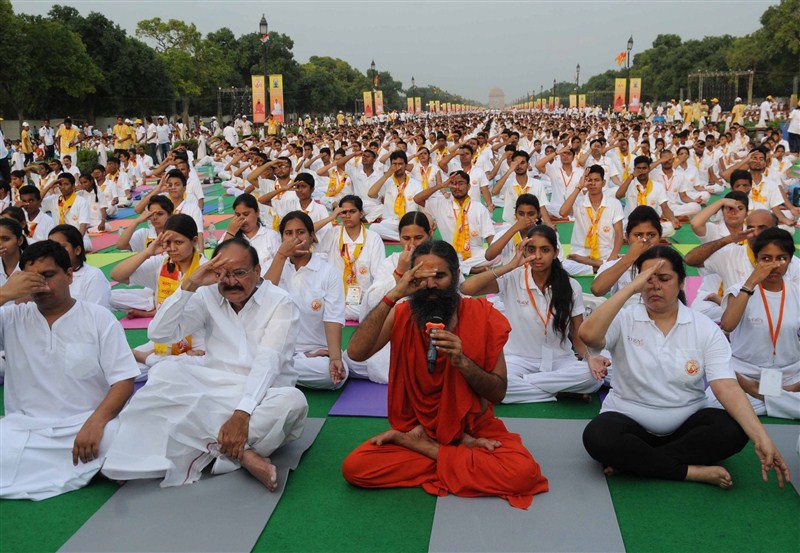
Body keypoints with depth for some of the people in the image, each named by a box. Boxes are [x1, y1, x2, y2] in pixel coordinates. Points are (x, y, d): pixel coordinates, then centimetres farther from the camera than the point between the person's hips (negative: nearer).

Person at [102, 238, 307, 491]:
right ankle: (241, 453, -33)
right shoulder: (208, 296, 7)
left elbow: (268, 361, -18)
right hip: (214, 392, 3)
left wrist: (242, 413, -32)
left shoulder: (280, 303, -3)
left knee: (292, 401, -35)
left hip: (261, 397, -2)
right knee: (167, 370, -26)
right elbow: (159, 333, -2)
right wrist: (190, 285, -13)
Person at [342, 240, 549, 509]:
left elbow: (498, 393, -7)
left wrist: (461, 361, -25)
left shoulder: (482, 316, -8)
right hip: (415, 424, 1)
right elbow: (356, 353, -23)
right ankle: (463, 452, -11)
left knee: (523, 471, -30)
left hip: (472, 428, -1)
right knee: (354, 467, -24)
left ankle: (421, 447, -11)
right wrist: (392, 296, -27)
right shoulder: (401, 315, -5)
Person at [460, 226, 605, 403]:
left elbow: (579, 336, 2)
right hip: (519, 360, -2)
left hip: (559, 361, 2)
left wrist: (590, 357, -20)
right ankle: (560, 391, -19)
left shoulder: (571, 287, -1)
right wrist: (510, 266, -21)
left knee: (594, 376, -30)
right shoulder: (512, 279, -7)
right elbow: (466, 288, -21)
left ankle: (520, 384, -17)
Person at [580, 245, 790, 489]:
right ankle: (692, 471, -21)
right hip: (629, 421, -2)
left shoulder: (705, 328, -2)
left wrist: (761, 437, -27)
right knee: (597, 436, -33)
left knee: (733, 429, -27)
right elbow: (588, 335, -28)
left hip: (686, 424, 2)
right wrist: (630, 288, -26)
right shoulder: (624, 320, -5)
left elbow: (727, 387, -12)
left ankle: (629, 460, -22)